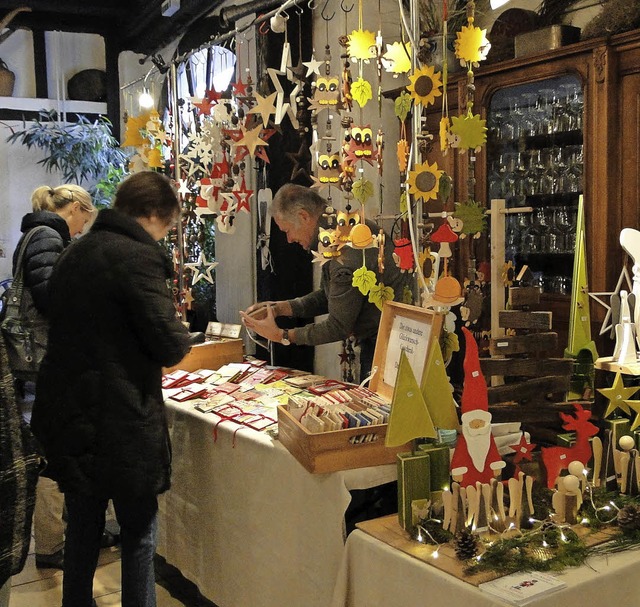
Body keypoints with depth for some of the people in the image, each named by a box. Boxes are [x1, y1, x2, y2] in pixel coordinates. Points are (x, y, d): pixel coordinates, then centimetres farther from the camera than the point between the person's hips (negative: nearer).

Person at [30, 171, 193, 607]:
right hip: (120, 423, -8)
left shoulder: (75, 254, 10)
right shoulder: (138, 257, -15)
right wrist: (182, 333, 4)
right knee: (139, 536, 6)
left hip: (68, 415, 8)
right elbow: (169, 348, -18)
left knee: (83, 530, 20)